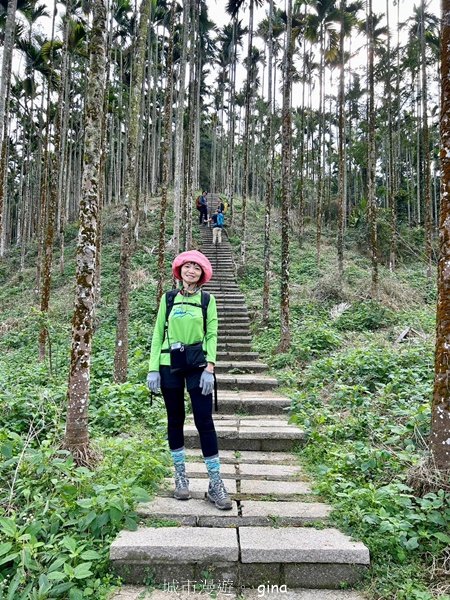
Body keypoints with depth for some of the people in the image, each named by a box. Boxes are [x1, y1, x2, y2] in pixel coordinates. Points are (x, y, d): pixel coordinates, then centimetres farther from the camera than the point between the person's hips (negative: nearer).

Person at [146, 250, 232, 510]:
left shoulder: (208, 300, 3)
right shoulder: (168, 299, 6)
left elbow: (212, 336, 0)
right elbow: (158, 334, 5)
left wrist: (209, 369, -10)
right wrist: (153, 369, -2)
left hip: (198, 366, -1)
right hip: (169, 365, 2)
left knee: (205, 421, -3)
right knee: (175, 420, 9)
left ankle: (216, 483, 6)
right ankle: (181, 476, 24)